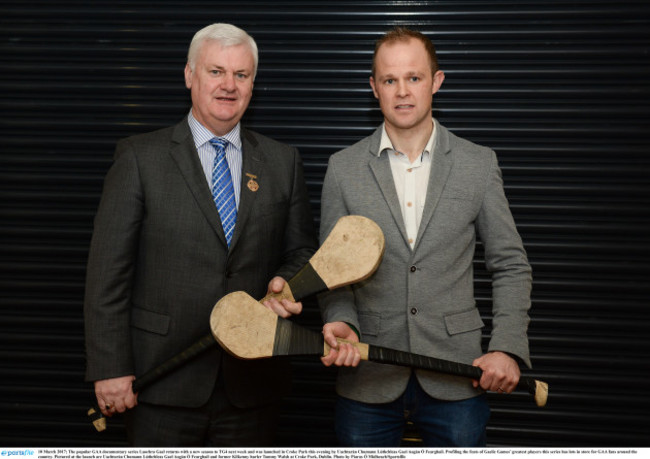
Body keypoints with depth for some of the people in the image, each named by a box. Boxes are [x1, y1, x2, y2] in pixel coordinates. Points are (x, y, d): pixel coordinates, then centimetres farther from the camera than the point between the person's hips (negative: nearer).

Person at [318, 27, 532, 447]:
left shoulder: (479, 164, 1)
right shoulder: (344, 168, 2)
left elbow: (511, 265, 4)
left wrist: (507, 349, -7)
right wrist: (342, 322, -13)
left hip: (456, 379, 0)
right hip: (368, 380, 1)